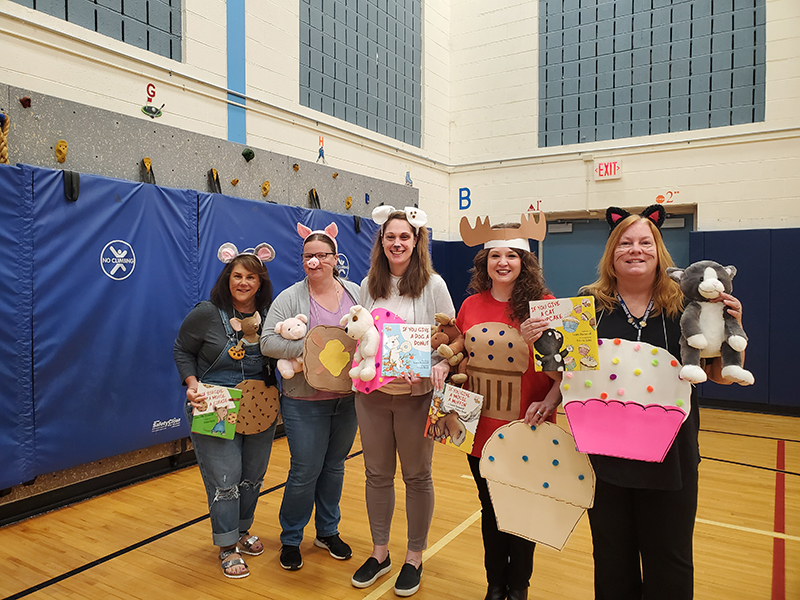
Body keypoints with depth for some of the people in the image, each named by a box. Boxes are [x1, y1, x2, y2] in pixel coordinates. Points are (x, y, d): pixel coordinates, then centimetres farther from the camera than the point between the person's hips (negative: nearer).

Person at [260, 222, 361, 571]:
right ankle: (290, 539, 25)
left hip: (348, 399, 4)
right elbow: (268, 342, -13)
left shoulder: (356, 293, 5)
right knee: (305, 471, 2)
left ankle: (328, 532, 36)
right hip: (305, 402, -3)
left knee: (334, 466, 17)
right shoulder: (290, 298, -5)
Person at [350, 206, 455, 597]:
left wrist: (428, 371, -21)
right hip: (371, 394, 4)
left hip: (416, 395, -3)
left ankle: (414, 558, 28)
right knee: (377, 474, 13)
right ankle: (379, 553, 32)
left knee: (417, 476, 10)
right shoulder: (369, 285, 6)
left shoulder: (433, 285, -5)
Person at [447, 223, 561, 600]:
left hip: (527, 430, -3)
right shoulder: (471, 305, 3)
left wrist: (550, 401, -22)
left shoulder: (543, 304, -9)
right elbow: (460, 355, 15)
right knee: (490, 509, 18)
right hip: (481, 427, 3)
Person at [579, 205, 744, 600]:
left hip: (671, 459, 0)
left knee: (670, 564, 16)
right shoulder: (589, 304, -2)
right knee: (612, 561, 17)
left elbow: (718, 375, 3)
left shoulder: (685, 306, -2)